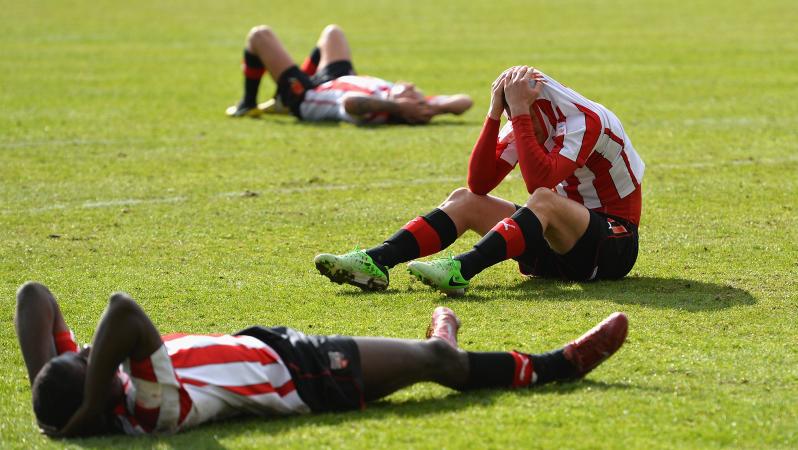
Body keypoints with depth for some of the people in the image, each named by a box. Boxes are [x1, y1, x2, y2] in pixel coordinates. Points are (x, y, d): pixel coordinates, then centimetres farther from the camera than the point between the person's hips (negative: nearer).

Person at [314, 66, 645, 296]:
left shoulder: (585, 121, -18)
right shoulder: (524, 125, 4)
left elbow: (541, 179, -34)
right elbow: (479, 184, -7)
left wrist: (519, 111, -31)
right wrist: (494, 113, -14)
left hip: (612, 246, -8)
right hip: (556, 246, 8)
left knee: (545, 200, -36)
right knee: (466, 200, -5)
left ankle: (461, 270, -54)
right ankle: (376, 262, -23)